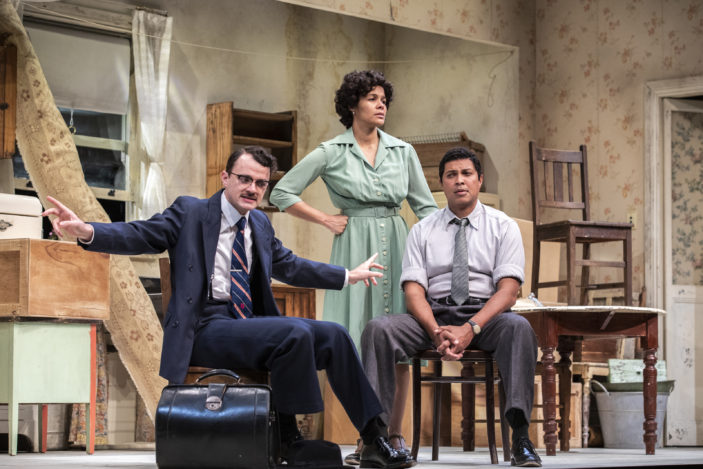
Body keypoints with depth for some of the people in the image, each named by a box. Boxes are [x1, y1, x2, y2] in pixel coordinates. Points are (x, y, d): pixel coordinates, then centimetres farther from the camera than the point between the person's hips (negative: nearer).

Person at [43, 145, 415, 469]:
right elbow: (139, 236, -9)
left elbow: (289, 266, 33)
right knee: (296, 333, -29)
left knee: (333, 336, -7)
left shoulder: (260, 225, 19)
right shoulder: (190, 212, 1)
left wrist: (348, 276, 37)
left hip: (250, 326, 7)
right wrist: (87, 231, -27)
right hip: (206, 329, -7)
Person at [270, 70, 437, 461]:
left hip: (396, 249, 3)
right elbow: (282, 194, 4)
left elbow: (426, 206, 12)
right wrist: (326, 220, 0)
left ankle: (395, 435, 8)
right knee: (361, 348, -5)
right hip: (355, 250, -2)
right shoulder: (331, 153, 1)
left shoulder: (403, 151, 10)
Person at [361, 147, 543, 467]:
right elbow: (413, 290, 2)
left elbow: (508, 290, -4)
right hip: (433, 314, 2)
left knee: (518, 328, -36)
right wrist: (436, 331, -19)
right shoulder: (423, 231, 13)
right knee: (378, 329, -27)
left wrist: (471, 328, -21)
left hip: (485, 315, -2)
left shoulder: (502, 226, 8)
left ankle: (520, 440, -43)